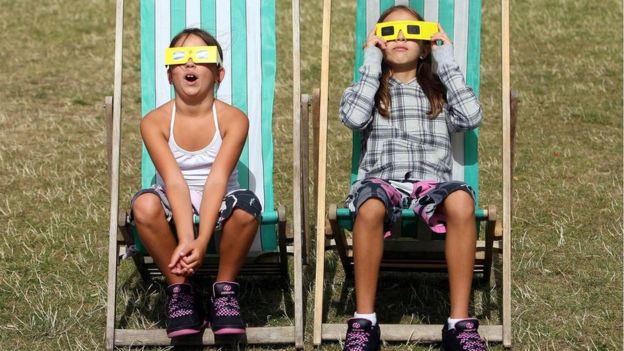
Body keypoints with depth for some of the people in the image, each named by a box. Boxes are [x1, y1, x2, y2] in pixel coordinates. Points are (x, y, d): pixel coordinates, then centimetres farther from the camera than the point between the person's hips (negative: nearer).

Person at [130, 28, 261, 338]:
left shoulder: (233, 119, -13)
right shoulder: (154, 122, -11)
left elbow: (217, 179, -24)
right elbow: (174, 181, -23)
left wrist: (201, 241, -36)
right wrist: (185, 240, -38)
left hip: (217, 209, 0)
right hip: (175, 211, 0)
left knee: (247, 205, -34)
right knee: (145, 204, -33)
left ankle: (225, 290, -9)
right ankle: (180, 290, -11)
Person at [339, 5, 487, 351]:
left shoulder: (439, 89, 22)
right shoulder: (366, 88, 19)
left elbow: (472, 117, 2)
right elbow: (354, 118, -5)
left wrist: (447, 60, 8)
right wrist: (372, 62, 5)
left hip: (430, 182, 1)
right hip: (381, 180, -1)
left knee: (461, 201, -36)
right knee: (371, 206, -40)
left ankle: (460, 322, -33)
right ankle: (364, 320, -29)